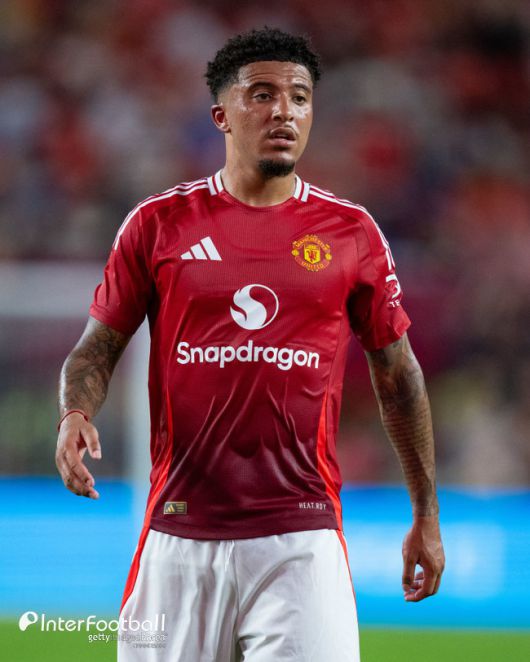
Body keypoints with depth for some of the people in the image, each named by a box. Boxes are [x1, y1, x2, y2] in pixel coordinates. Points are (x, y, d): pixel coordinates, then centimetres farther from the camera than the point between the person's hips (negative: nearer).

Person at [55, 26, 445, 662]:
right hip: (180, 531, 1)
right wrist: (75, 414, -13)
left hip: (301, 535, 0)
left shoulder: (351, 232, 6)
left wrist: (426, 516, 15)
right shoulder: (159, 222, 5)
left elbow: (397, 372, 14)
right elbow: (98, 346, 10)